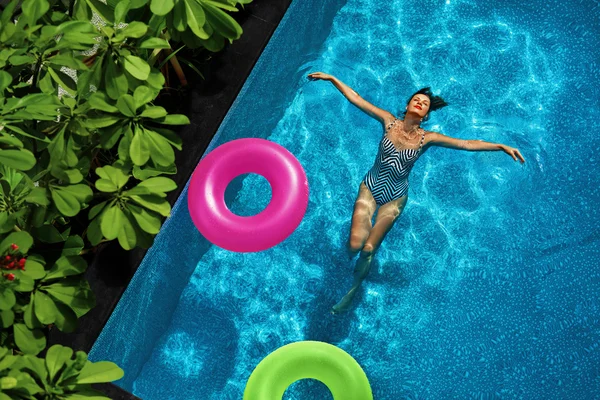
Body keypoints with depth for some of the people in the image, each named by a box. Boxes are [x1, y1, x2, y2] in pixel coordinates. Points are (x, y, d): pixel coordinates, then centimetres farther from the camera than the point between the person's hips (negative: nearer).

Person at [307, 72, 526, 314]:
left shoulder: (426, 138, -8)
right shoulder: (389, 121, -8)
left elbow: (467, 144, -10)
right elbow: (354, 98, -7)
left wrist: (501, 146, -16)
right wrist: (331, 78, -9)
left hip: (395, 198, 0)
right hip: (370, 188, 0)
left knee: (368, 249, 0)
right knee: (355, 244, -13)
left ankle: (353, 289, 27)